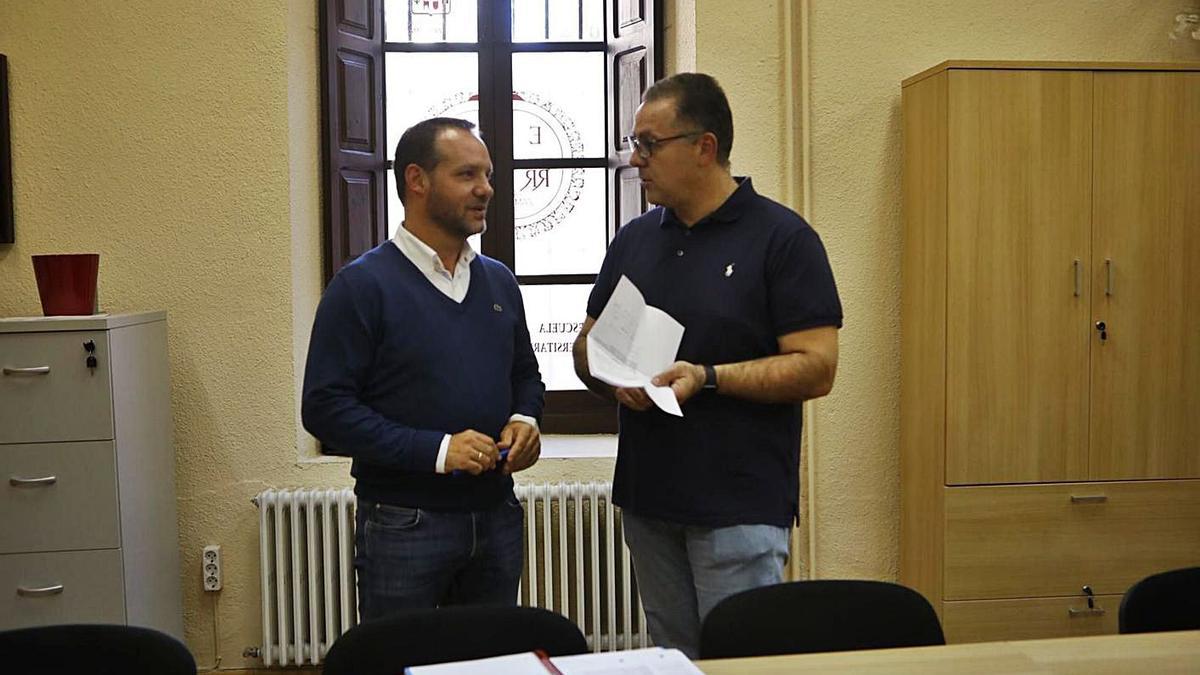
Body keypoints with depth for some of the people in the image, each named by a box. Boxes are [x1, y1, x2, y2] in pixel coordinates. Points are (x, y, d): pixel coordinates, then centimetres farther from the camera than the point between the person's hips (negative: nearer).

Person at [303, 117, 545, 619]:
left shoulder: (499, 282, 10)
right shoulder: (362, 286, -10)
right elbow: (326, 408, -14)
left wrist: (524, 420, -1)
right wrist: (435, 450, -21)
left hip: (497, 516, 6)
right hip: (403, 525, -5)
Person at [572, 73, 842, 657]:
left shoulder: (783, 238, -7)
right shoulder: (634, 239, 11)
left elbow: (816, 368, -13)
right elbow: (587, 347, 15)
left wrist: (707, 378, -23)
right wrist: (613, 379, -8)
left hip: (742, 507, -6)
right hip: (646, 497, 6)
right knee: (672, 659, 16)